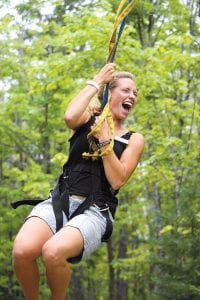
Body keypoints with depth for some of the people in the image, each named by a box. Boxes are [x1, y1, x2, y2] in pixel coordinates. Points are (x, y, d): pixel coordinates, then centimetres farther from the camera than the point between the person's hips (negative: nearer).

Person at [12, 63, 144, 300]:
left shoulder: (134, 140, 12)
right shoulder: (88, 119, 15)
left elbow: (116, 180, -2)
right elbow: (70, 116, -11)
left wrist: (104, 138, -5)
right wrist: (97, 82, -1)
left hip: (94, 211, -1)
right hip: (60, 201, 1)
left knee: (53, 252, -36)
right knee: (22, 251, -32)